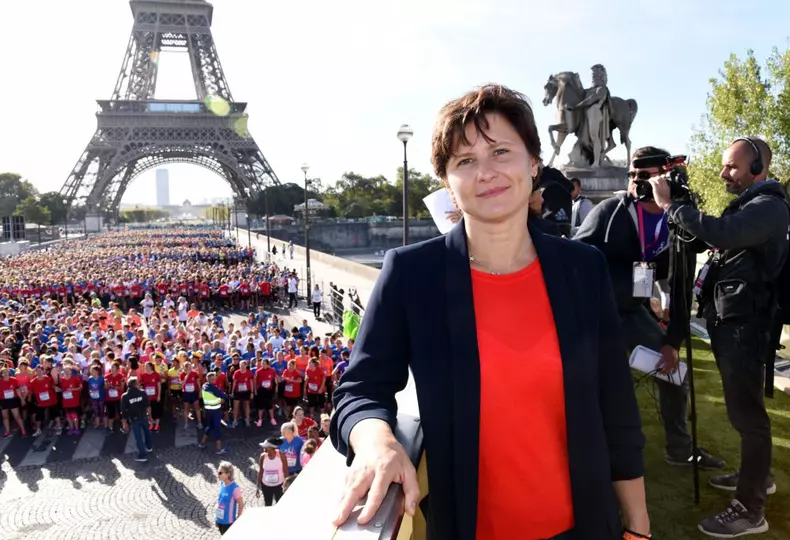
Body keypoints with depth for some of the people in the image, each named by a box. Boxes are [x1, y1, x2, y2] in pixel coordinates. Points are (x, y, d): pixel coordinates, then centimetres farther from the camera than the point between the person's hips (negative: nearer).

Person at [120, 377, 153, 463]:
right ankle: (149, 447, 44)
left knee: (138, 437, 5)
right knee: (147, 432, 26)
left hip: (134, 419, -2)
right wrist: (149, 415, 4)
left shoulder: (125, 396, -13)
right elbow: (148, 406, -8)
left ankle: (142, 455, 8)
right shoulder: (142, 393, -10)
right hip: (144, 417, 2)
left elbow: (123, 411, -10)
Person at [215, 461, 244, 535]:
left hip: (228, 522, -7)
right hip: (220, 520, 7)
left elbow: (241, 505, -17)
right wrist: (216, 517, 14)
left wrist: (238, 520, -13)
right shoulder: (222, 484, -3)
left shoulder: (234, 488, -23)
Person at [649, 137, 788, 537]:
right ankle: (756, 474, 37)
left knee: (746, 411, -4)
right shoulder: (747, 204, 18)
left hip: (744, 324, -10)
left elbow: (720, 234, -32)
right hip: (729, 320, 10)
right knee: (742, 406, 20)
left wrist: (670, 204, -25)